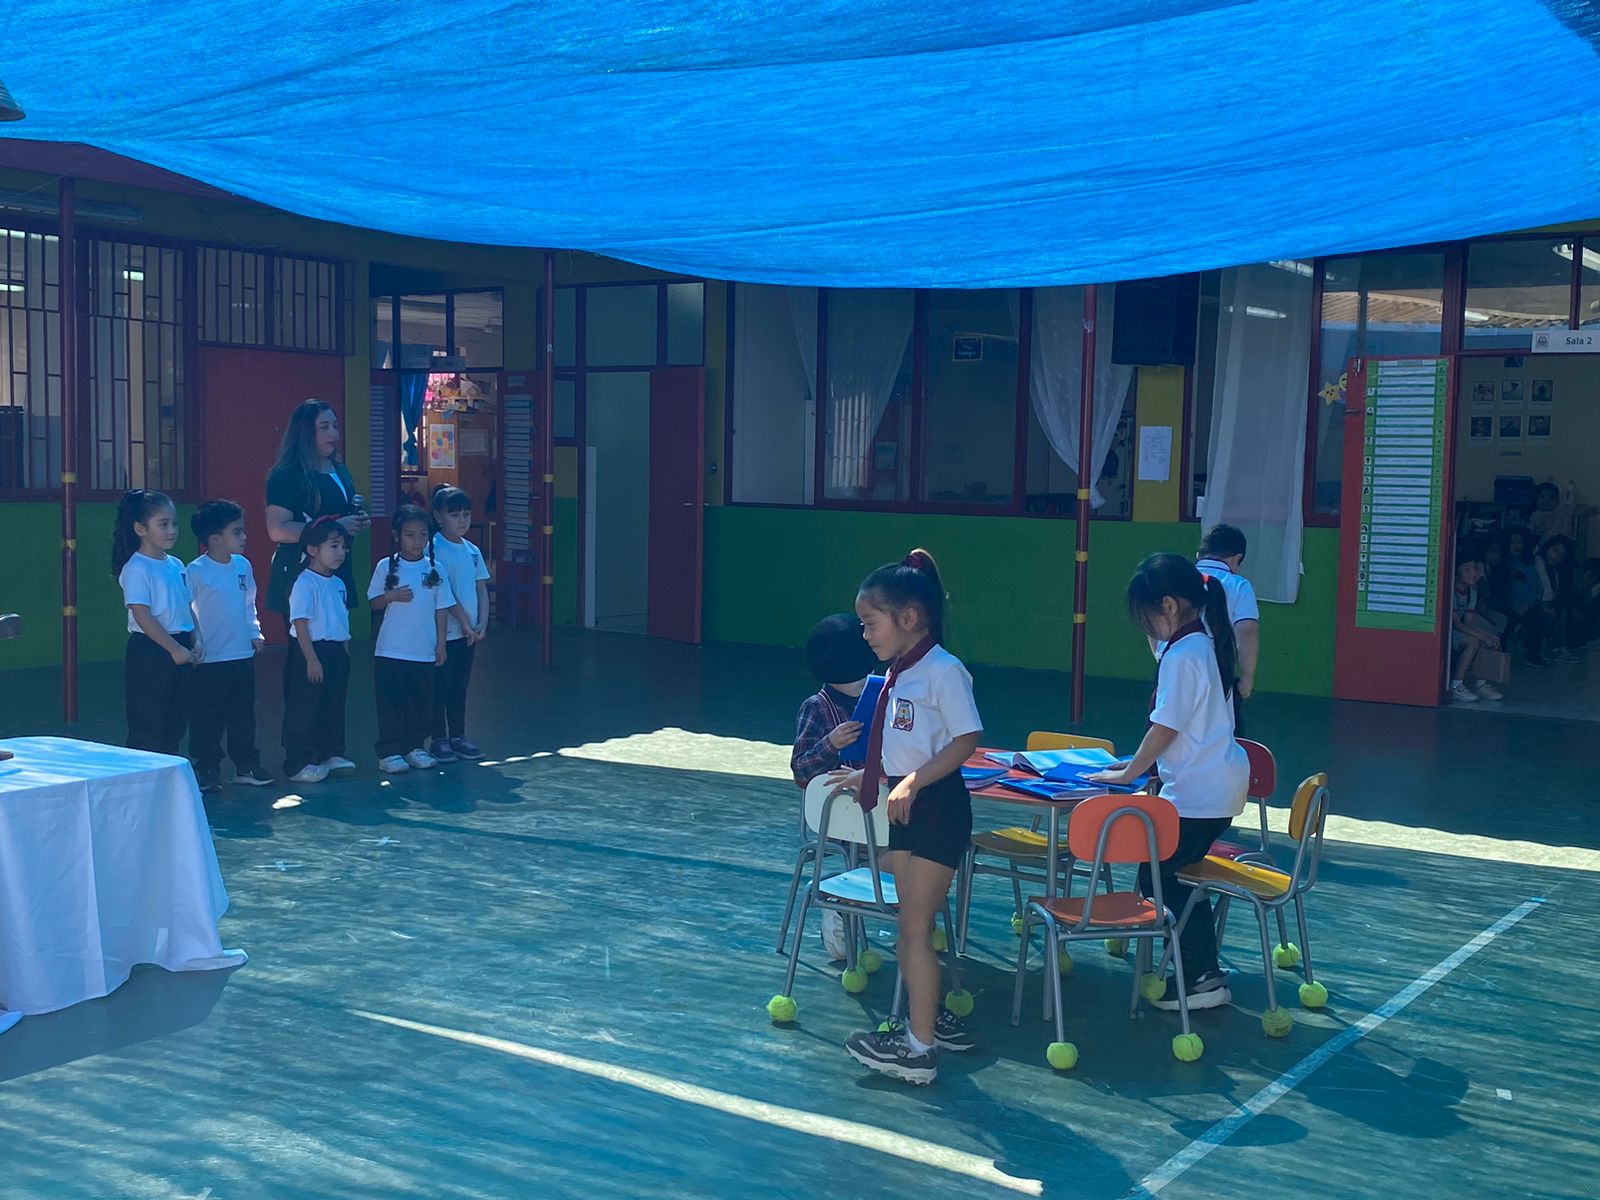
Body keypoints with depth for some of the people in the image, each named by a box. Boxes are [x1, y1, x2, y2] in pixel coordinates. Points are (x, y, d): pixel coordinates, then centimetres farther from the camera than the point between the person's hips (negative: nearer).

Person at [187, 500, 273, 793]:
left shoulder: (243, 565, 5)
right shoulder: (196, 571, -14)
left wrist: (255, 633, 11)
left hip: (243, 656, 6)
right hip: (209, 659, -6)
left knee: (243, 714, 14)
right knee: (208, 717, 3)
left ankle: (247, 765, 23)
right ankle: (206, 768, 14)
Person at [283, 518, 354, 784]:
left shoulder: (337, 584, 12)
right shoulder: (304, 584, -14)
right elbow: (300, 624, -18)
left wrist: (344, 657, 20)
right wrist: (312, 659, -21)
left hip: (337, 652, 8)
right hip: (313, 652, -8)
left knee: (334, 706, 16)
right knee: (305, 709, -3)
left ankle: (330, 754, 28)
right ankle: (297, 764, 2)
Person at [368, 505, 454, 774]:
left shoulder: (435, 569, 2)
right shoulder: (386, 567, -3)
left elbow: (441, 608, 6)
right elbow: (374, 603, 2)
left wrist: (441, 644, 5)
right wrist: (391, 596, -19)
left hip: (425, 651, 2)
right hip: (391, 650, -2)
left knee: (421, 702, 10)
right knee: (390, 702, 1)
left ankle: (415, 747, 22)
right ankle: (388, 752, 8)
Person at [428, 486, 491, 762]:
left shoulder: (472, 550, 10)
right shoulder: (435, 549, -10)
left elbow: (482, 590, 10)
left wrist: (482, 624, -2)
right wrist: (465, 622, -16)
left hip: (469, 633, 6)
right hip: (444, 632, -6)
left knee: (460, 686, 13)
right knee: (440, 686, 1)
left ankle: (458, 736, 21)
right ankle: (439, 740, 8)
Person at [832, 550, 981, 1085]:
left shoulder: (943, 670, -16)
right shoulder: (899, 673, 12)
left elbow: (966, 740, -20)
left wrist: (912, 782, -24)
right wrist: (870, 776, 20)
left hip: (936, 807, -9)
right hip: (906, 809, 9)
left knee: (914, 928, -5)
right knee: (912, 927, 15)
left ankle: (919, 1048, 2)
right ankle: (932, 1019, 30)